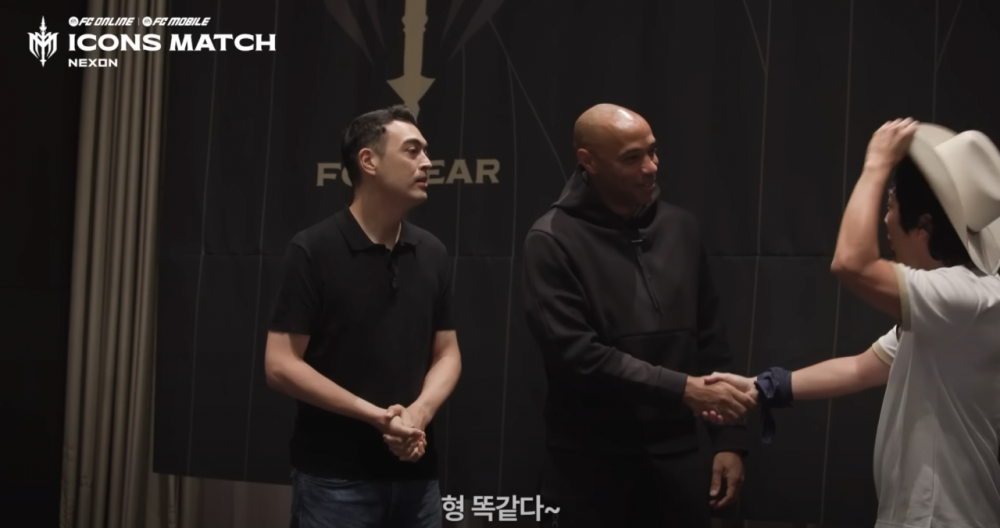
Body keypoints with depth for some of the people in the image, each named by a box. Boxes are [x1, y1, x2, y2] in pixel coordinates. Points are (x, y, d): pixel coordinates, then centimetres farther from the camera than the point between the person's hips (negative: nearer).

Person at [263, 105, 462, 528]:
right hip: (334, 478, -4)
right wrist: (376, 416, -16)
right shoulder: (313, 251, -7)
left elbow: (447, 353, 10)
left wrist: (419, 413, -10)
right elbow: (280, 365, -11)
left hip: (416, 474, 5)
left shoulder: (432, 254, 7)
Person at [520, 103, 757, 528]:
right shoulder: (553, 240, -8)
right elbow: (575, 353, -17)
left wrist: (728, 439, 5)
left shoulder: (680, 227, 7)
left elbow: (711, 340, 10)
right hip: (591, 462, -4)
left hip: (677, 455, 4)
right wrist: (680, 389, -20)